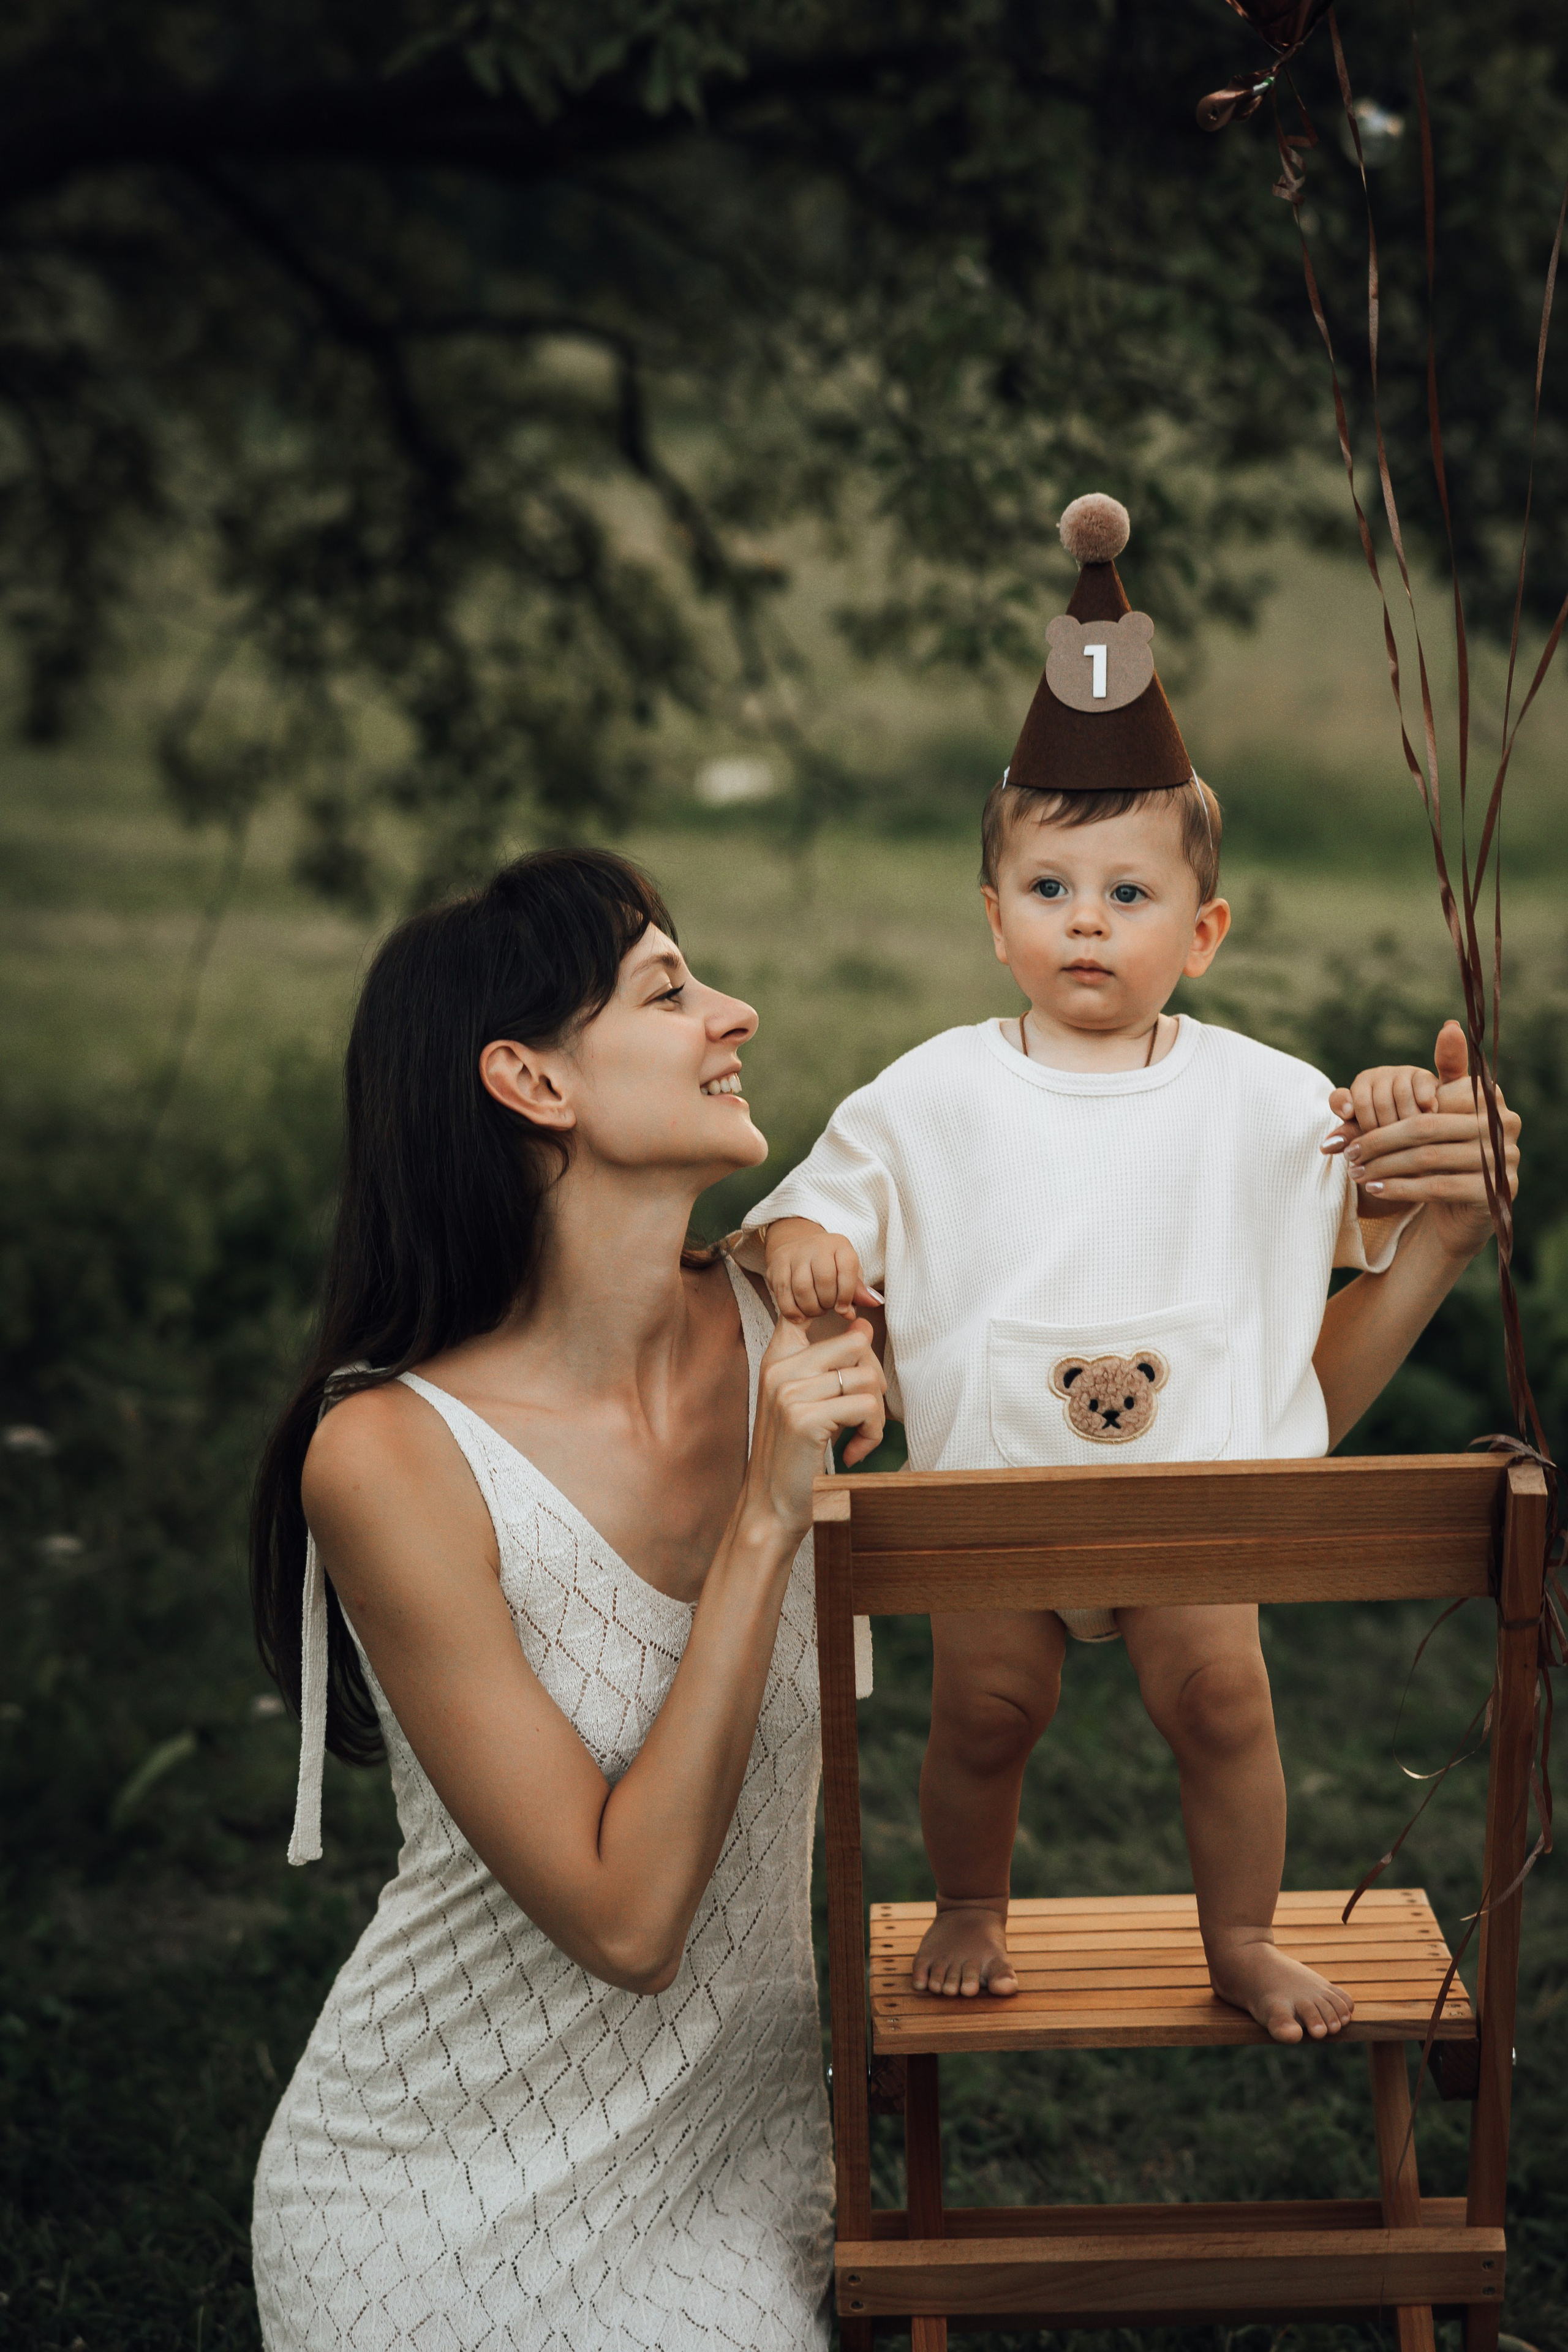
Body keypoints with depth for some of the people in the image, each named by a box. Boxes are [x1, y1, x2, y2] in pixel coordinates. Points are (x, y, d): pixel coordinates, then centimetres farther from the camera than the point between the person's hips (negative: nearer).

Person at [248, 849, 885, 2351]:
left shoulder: (776, 1332, -10)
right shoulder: (390, 1457, -23)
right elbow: (626, 1917, -24)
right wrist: (766, 1519, -27)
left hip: (740, 2160, 5)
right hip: (456, 2205, -4)